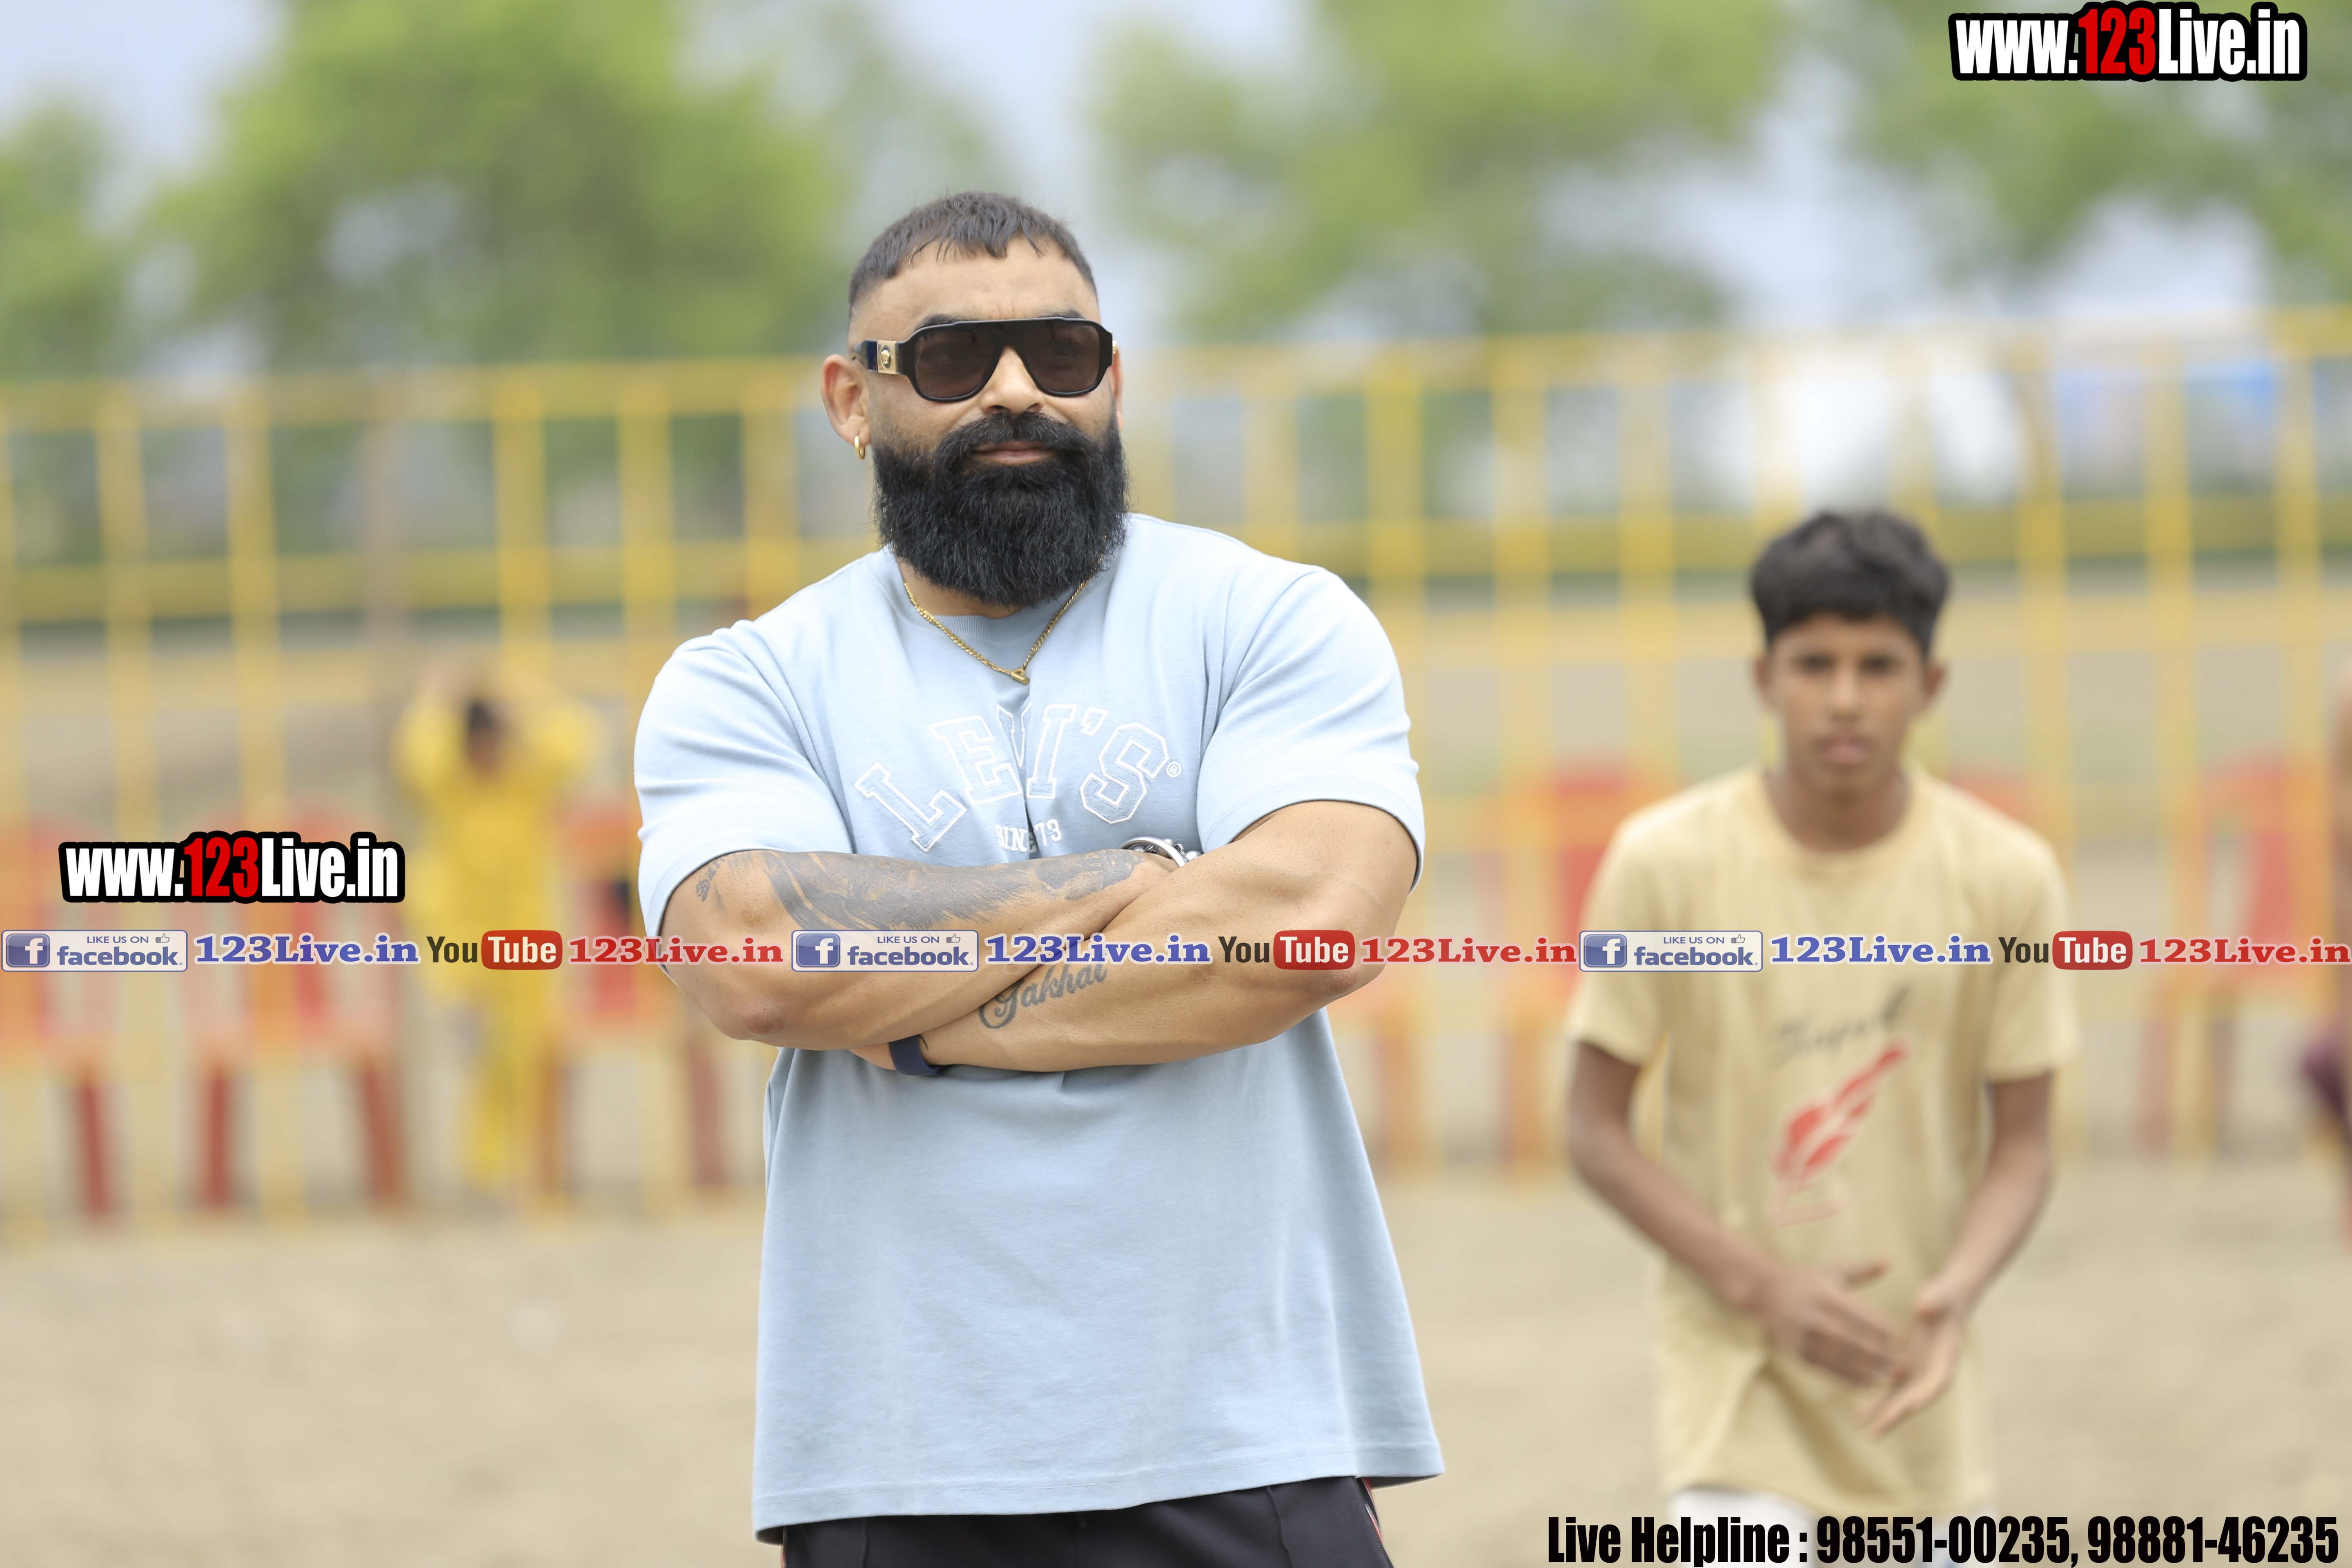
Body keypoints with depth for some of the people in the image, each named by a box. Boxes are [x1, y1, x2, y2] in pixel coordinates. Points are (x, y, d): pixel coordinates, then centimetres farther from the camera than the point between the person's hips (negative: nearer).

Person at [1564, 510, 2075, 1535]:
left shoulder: (2006, 876, -4)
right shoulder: (1664, 863, -8)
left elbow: (2022, 1143, 2)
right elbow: (1595, 1131, -4)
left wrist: (1956, 1293, -19)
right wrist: (1763, 1285, -17)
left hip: (1914, 1385, 3)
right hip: (1736, 1369, -3)